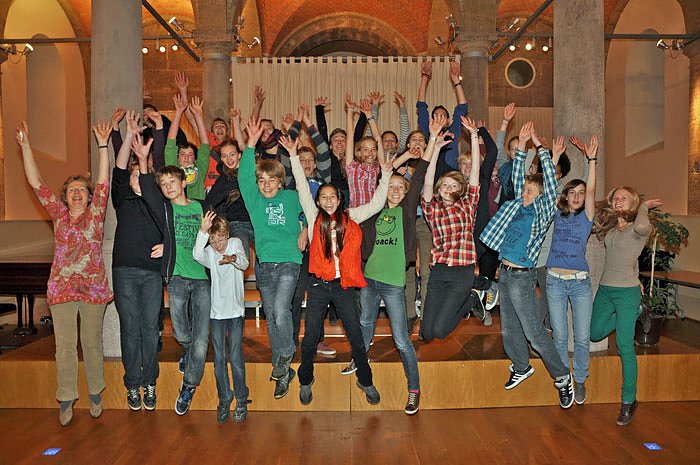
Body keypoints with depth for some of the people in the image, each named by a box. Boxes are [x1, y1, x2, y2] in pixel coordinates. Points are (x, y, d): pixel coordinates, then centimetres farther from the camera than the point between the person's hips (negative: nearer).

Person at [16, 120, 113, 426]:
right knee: (64, 346, 4)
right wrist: (25, 146, -6)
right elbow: (36, 183, 1)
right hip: (61, 288, 1)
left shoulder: (96, 213, 3)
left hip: (93, 287, -1)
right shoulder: (58, 214, 7)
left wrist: (103, 145, -13)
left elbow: (104, 181, -6)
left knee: (92, 342, 9)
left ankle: (95, 393, 25)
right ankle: (66, 400, 16)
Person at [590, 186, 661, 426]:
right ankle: (627, 318, 46)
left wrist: (644, 206, -14)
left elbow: (642, 226, -32)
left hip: (627, 292, -7)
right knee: (595, 333, 20)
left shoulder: (638, 229, -9)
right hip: (604, 289, 7)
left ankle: (629, 401, 8)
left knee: (625, 347, -5)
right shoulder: (608, 228, 9)